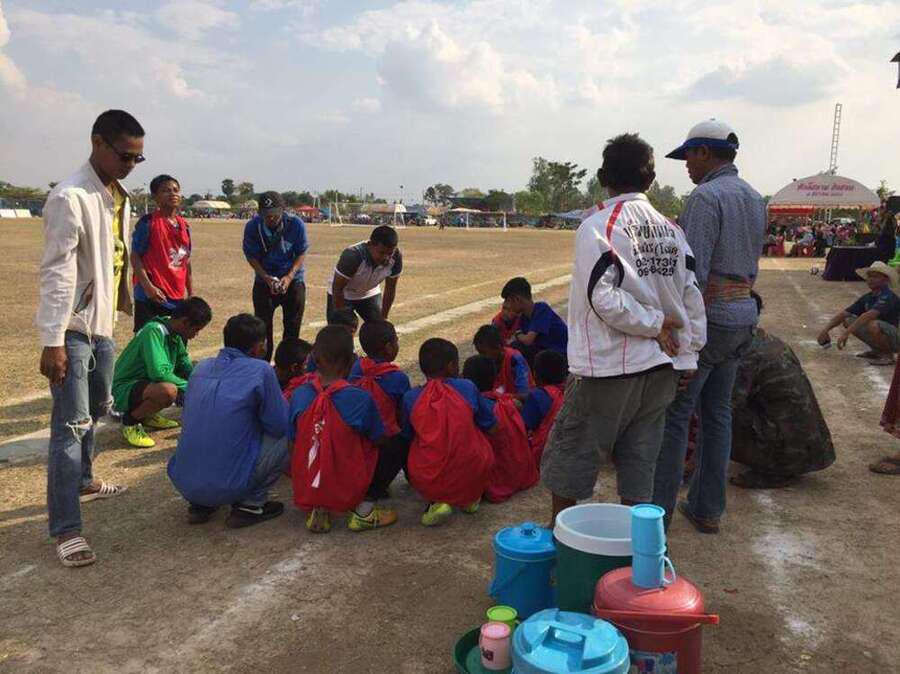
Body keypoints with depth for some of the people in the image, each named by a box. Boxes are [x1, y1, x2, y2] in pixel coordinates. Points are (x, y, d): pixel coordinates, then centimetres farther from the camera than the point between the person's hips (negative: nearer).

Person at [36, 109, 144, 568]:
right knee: (71, 423, -8)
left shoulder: (119, 197, 10)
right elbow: (56, 272, -21)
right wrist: (52, 341, -23)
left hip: (103, 324, 9)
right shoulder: (70, 198, -17)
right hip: (73, 328, -9)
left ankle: (82, 481, 41)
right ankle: (66, 529, -3)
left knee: (95, 410, 21)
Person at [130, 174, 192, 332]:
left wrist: (191, 293, 16)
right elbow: (135, 257, -9)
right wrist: (148, 287, -20)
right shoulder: (148, 223, -7)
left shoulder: (184, 226, 12)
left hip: (178, 298, 6)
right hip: (152, 297, -6)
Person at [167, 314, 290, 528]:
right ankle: (250, 505, 4)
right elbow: (280, 426, -4)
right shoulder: (260, 370, -9)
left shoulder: (201, 367, 9)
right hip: (229, 485, -6)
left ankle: (199, 505, 19)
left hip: (183, 483, 6)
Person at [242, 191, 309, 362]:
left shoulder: (296, 224, -18)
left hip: (293, 281, -1)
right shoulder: (252, 226, -15)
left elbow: (301, 253, -8)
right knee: (262, 328, 4)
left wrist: (289, 277, -21)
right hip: (264, 281, 1)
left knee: (292, 328, 5)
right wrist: (267, 277, -22)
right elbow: (251, 256, -8)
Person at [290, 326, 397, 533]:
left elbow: (293, 440, 5)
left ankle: (317, 510, 11)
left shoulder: (299, 395, -7)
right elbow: (379, 439, -2)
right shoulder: (361, 399, -17)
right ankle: (361, 510, 8)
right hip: (345, 491, -3)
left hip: (303, 492, 3)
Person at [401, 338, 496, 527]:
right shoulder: (467, 388, -2)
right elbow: (489, 425, 10)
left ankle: (437, 502, 7)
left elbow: (407, 436, 12)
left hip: (428, 484, 0)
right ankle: (470, 498, 15)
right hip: (471, 477, 0)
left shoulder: (411, 397, -1)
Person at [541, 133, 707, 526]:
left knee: (569, 457, 12)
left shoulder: (597, 227, -13)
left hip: (609, 367, -5)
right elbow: (691, 297, 6)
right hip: (661, 368, 6)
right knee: (639, 465, 16)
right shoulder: (671, 230, 5)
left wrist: (654, 324, -9)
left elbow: (604, 298, -21)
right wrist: (688, 351, 13)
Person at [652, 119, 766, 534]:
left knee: (674, 414, -2)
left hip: (706, 317, -9)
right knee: (717, 411, 14)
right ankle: (707, 508, 23)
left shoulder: (706, 196, -15)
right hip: (744, 314, 9)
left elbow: (693, 271, -22)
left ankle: (658, 512, 5)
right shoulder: (754, 199, 13)